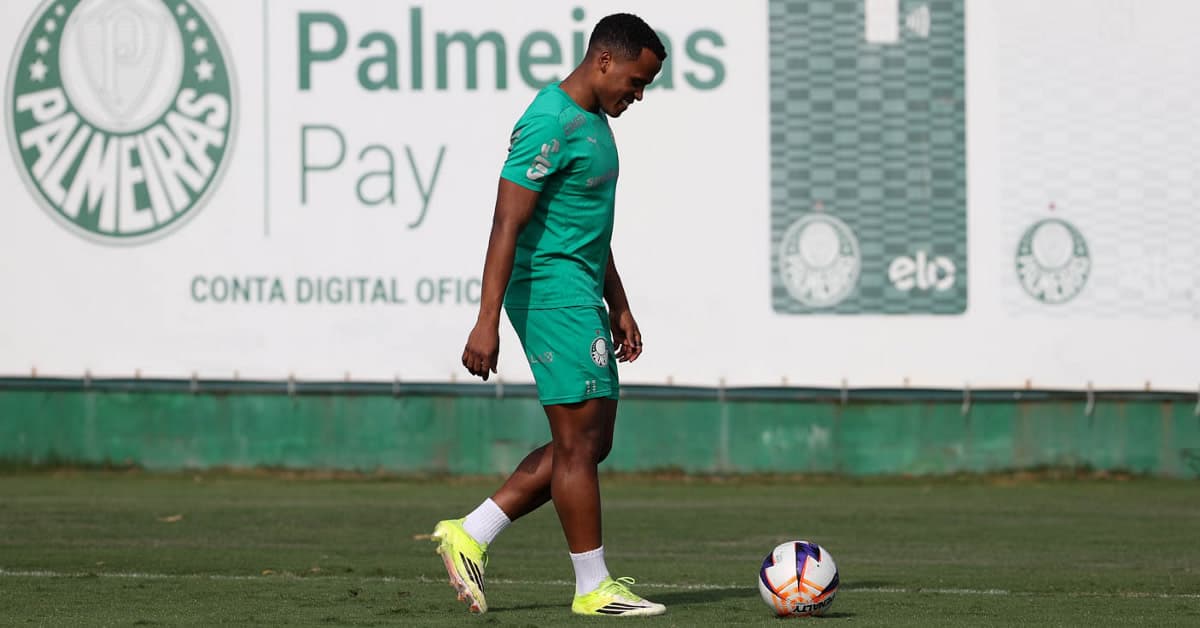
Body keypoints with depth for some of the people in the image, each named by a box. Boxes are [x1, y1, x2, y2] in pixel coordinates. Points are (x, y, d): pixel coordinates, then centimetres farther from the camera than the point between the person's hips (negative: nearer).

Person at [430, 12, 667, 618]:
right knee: (578, 442, -6)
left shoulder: (593, 120, 15)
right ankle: (593, 587, 1)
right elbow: (507, 225, -20)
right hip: (551, 292, -10)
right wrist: (486, 323, -24)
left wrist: (619, 307, 24)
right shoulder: (549, 124, -17)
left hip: (582, 298, 10)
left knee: (590, 443, 10)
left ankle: (470, 535, 12)